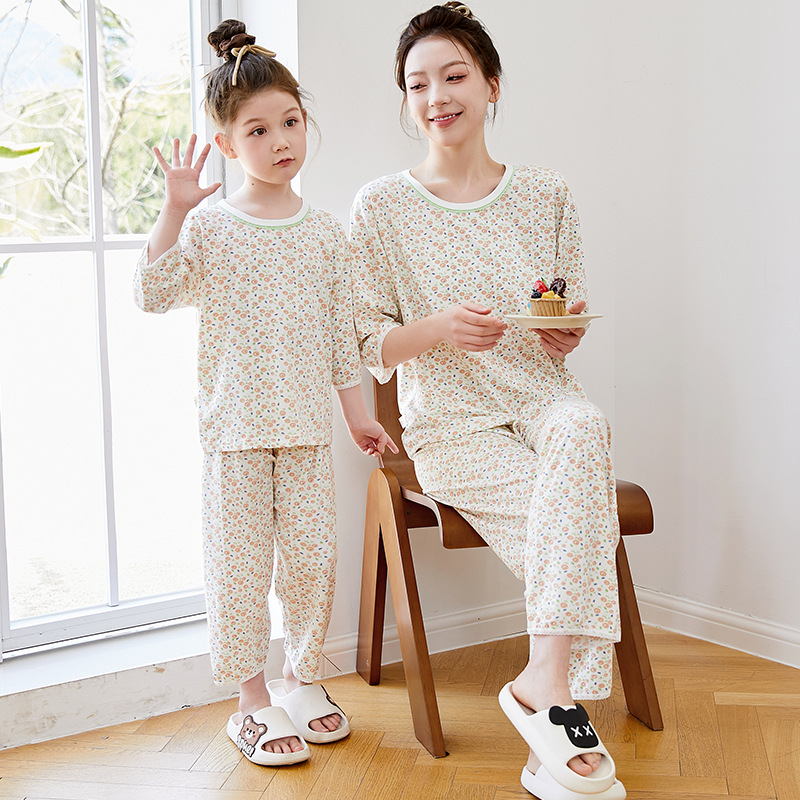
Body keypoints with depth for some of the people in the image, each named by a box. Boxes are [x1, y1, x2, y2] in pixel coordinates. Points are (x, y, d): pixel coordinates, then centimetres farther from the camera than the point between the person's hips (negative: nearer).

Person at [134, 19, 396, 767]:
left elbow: (341, 332, 11)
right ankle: (252, 699, 15)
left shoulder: (324, 231, 7)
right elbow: (155, 293, -14)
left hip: (308, 425, 3)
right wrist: (174, 209, -21)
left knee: (312, 560, 6)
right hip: (234, 425, -3)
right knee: (241, 562, 2)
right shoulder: (209, 226, -1)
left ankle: (300, 678, 26)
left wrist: (357, 411, 11)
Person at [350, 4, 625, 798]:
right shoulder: (381, 207, 0)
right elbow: (365, 347, 0)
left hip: (542, 400, 2)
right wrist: (434, 329, -20)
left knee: (582, 431, -35)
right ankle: (567, 702, -17)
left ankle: (545, 679, -34)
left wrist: (565, 333, -12)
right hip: (450, 427, -2)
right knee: (584, 521, -27)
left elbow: (561, 345, 14)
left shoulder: (546, 196, 8)